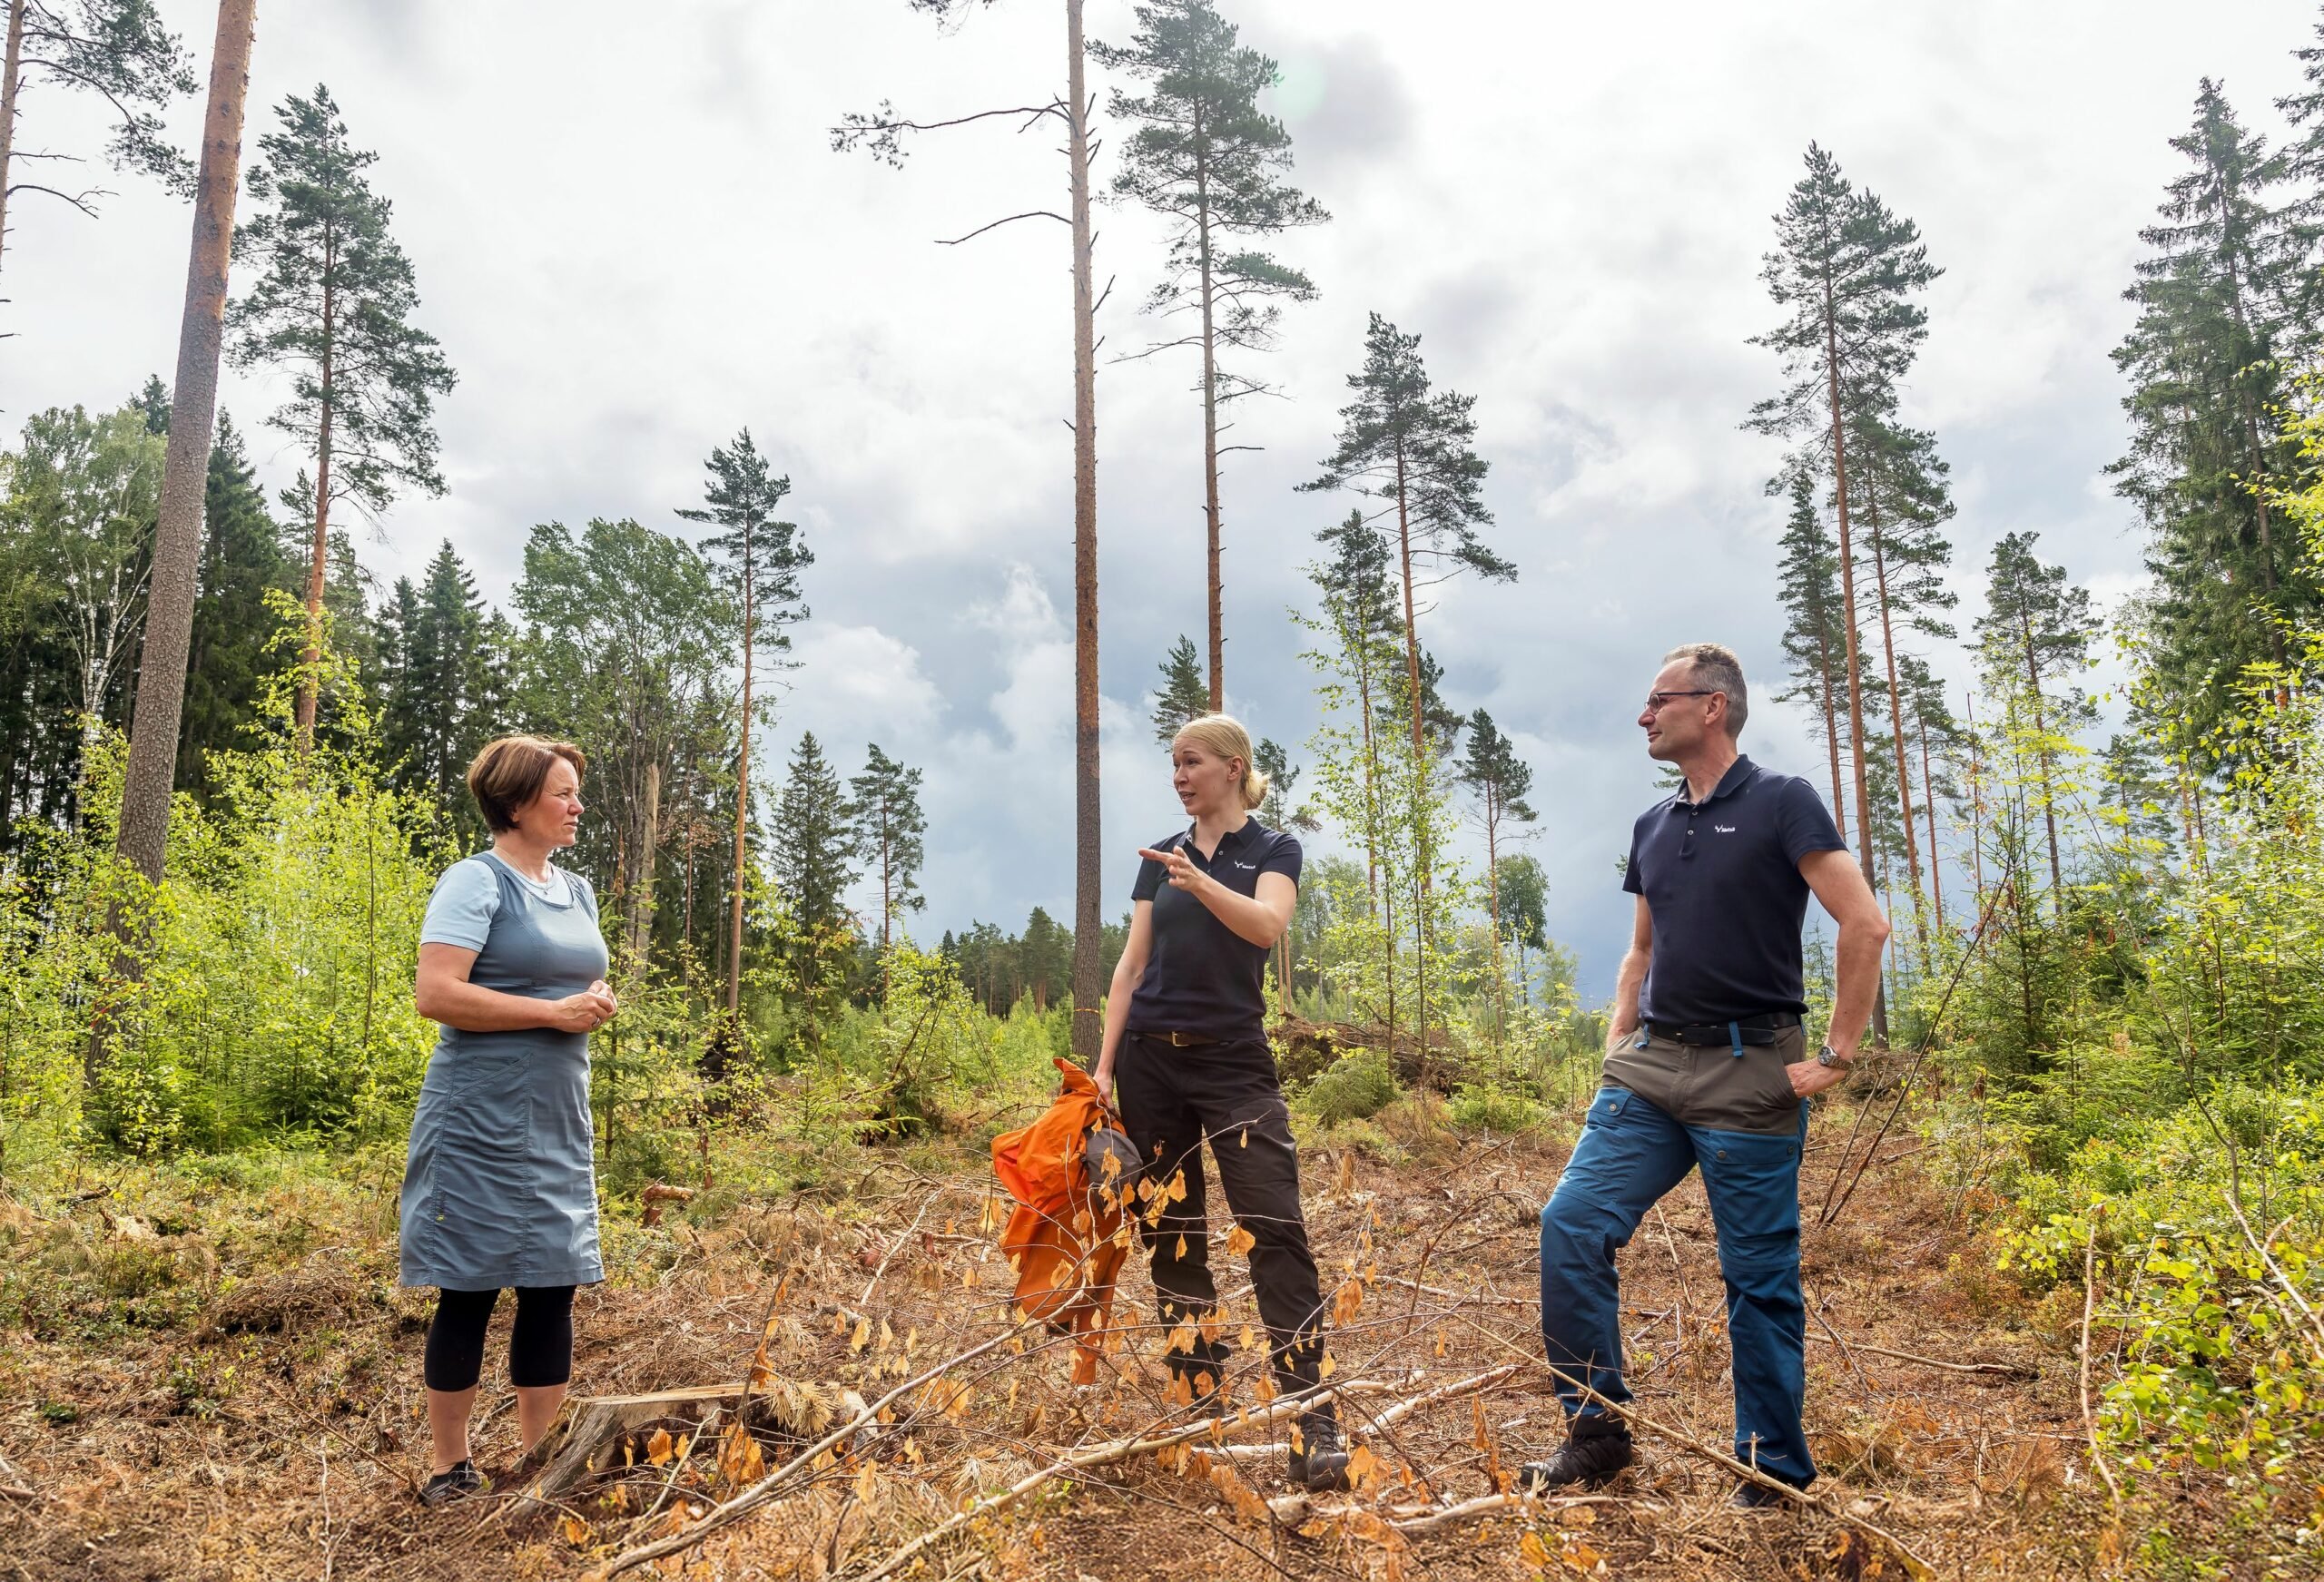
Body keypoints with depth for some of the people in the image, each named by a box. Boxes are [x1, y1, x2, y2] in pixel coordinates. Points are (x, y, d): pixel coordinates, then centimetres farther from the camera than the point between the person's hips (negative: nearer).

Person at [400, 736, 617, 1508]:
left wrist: (598, 1004, 1)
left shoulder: (577, 891, 14)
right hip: (481, 1124, -7)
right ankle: (451, 1469, 19)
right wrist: (555, 1012, -18)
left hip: (558, 1125, 7)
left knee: (553, 1289, 9)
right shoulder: (476, 881, -9)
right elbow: (435, 994, -19)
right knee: (468, 1295, 3)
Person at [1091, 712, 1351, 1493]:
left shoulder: (1273, 850, 1)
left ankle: (1314, 1428, -12)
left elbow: (1267, 925, -20)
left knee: (1275, 1229, -13)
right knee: (1171, 1233, 7)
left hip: (1234, 1058, -4)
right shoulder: (1160, 857, 11)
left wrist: (1199, 883, -37)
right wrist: (1104, 1065, 2)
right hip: (1151, 1057, 4)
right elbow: (1132, 964, 8)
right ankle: (1202, 1403, 19)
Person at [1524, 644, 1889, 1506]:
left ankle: (1775, 1472, 19)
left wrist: (1834, 1056, -13)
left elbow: (1865, 924, -12)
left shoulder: (1781, 802, -5)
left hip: (1750, 1076, -6)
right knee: (1571, 1223, -5)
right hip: (1651, 1069, 6)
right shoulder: (1653, 826, 15)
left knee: (1759, 1276, 3)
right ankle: (1595, 1431, 9)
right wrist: (1616, 1043, 11)